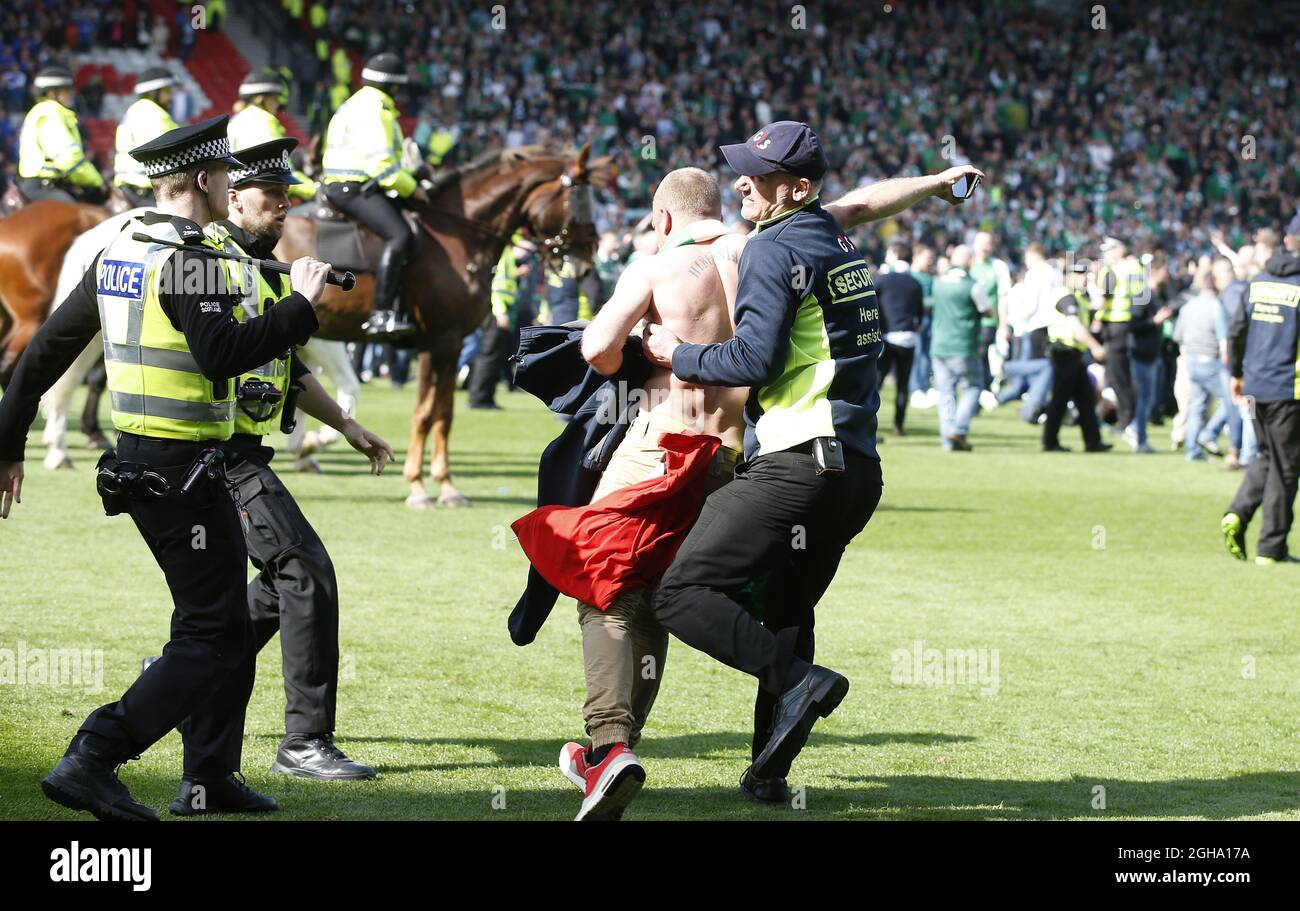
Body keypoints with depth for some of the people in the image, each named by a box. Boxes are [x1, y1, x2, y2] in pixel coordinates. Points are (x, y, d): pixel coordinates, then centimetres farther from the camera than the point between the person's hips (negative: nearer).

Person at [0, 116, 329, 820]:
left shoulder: (118, 254, 11)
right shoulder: (186, 259, -16)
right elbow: (223, 354, -28)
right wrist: (301, 306, -17)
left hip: (137, 461, 10)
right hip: (179, 466, -10)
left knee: (219, 620, 19)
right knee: (215, 636, -6)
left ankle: (210, 778, 24)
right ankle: (91, 761, -13)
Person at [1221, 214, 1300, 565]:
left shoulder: (1259, 281, 7)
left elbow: (1237, 331, 11)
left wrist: (1237, 373, 23)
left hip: (1254, 387, 6)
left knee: (1267, 457, 21)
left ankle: (1236, 514, 0)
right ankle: (1271, 547, 6)